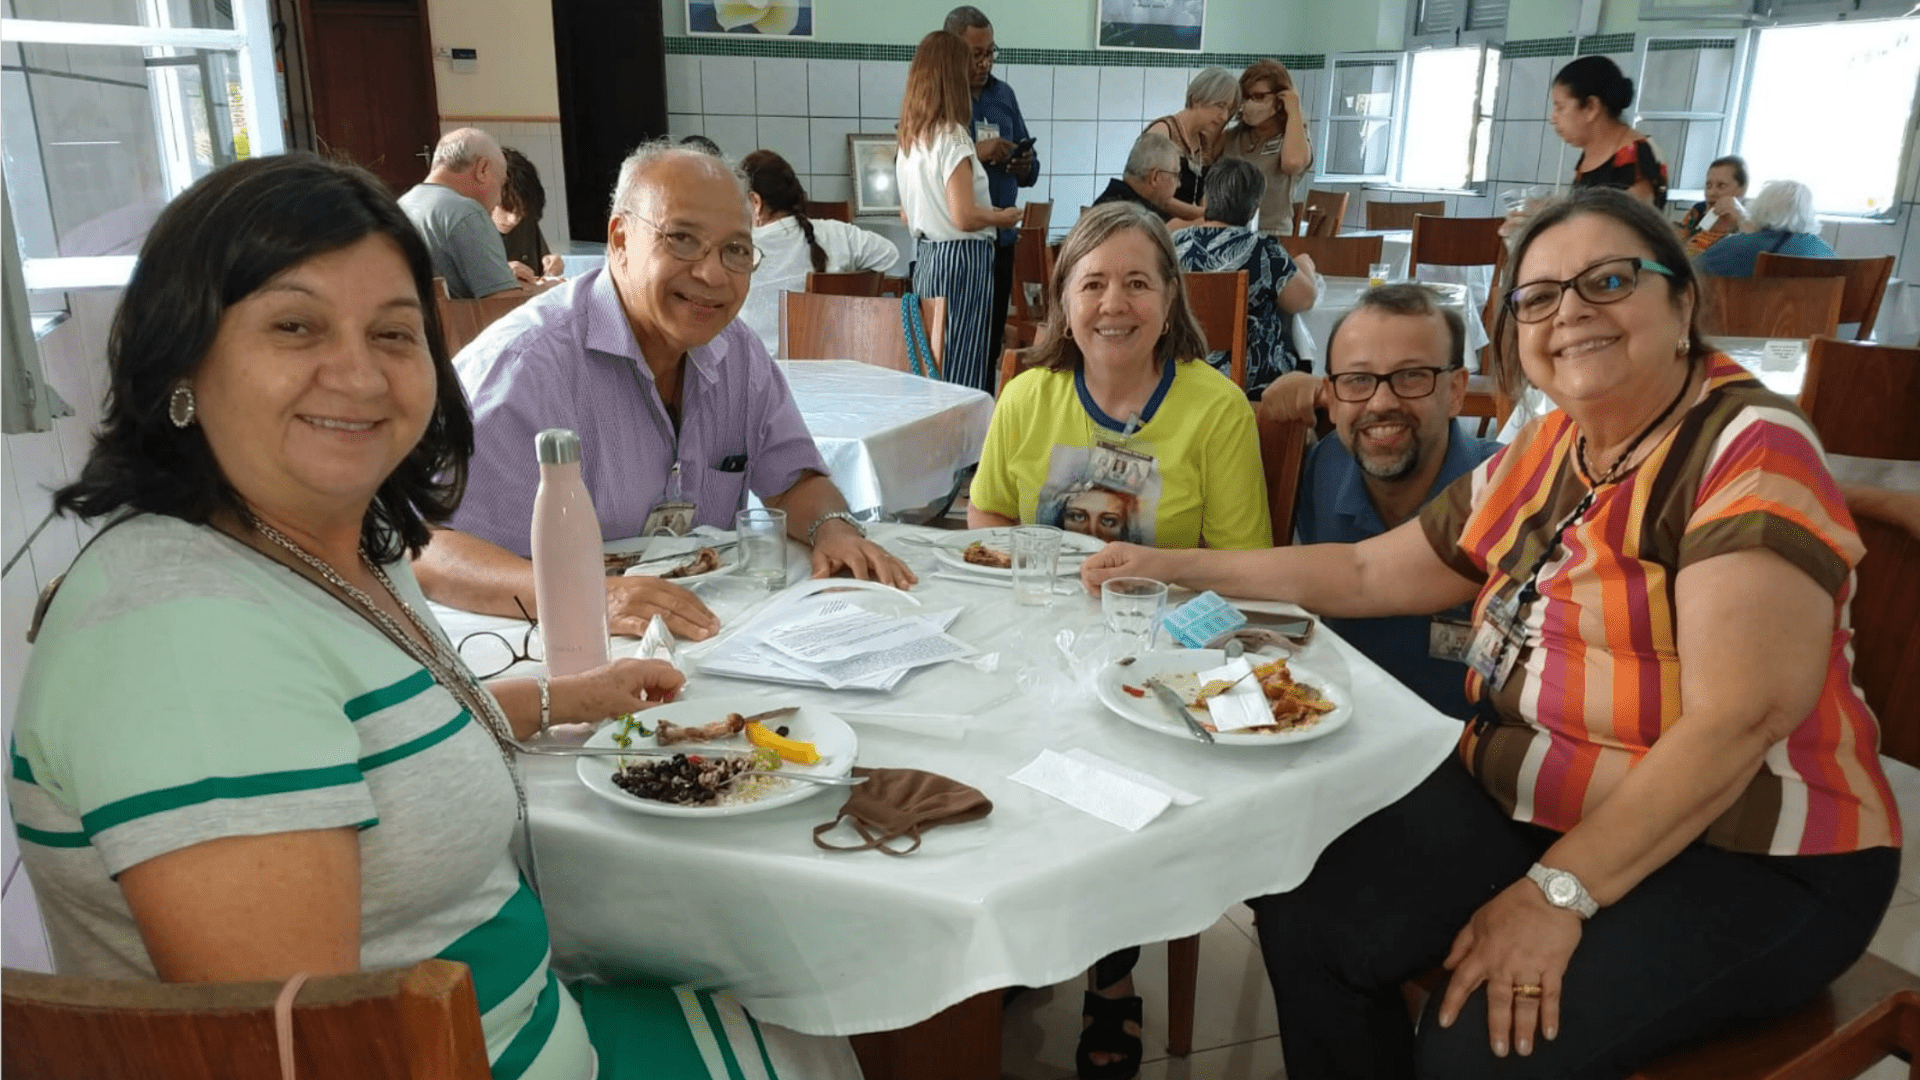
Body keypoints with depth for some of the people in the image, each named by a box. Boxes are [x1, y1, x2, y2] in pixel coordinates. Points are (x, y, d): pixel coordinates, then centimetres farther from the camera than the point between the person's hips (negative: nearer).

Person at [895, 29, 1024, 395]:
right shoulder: (952, 137, -13)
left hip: (926, 257, 9)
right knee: (964, 368, -6)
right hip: (962, 261, -9)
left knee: (933, 369, 12)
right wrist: (1003, 217, -2)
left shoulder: (909, 139, 11)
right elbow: (964, 217, -19)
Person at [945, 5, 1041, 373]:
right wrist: (974, 154, -22)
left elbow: (1030, 167, 17)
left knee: (992, 341, 10)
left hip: (1000, 237, 5)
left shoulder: (1004, 94, 13)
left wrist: (1026, 167, -6)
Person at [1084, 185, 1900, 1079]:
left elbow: (1738, 720, -23)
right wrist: (1179, 566, 10)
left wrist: (1558, 891, -24)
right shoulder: (1542, 455, 6)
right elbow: (1370, 573, 14)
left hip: (1745, 859, -6)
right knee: (1308, 926, -10)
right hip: (1522, 799, 6)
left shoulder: (1752, 451, -16)